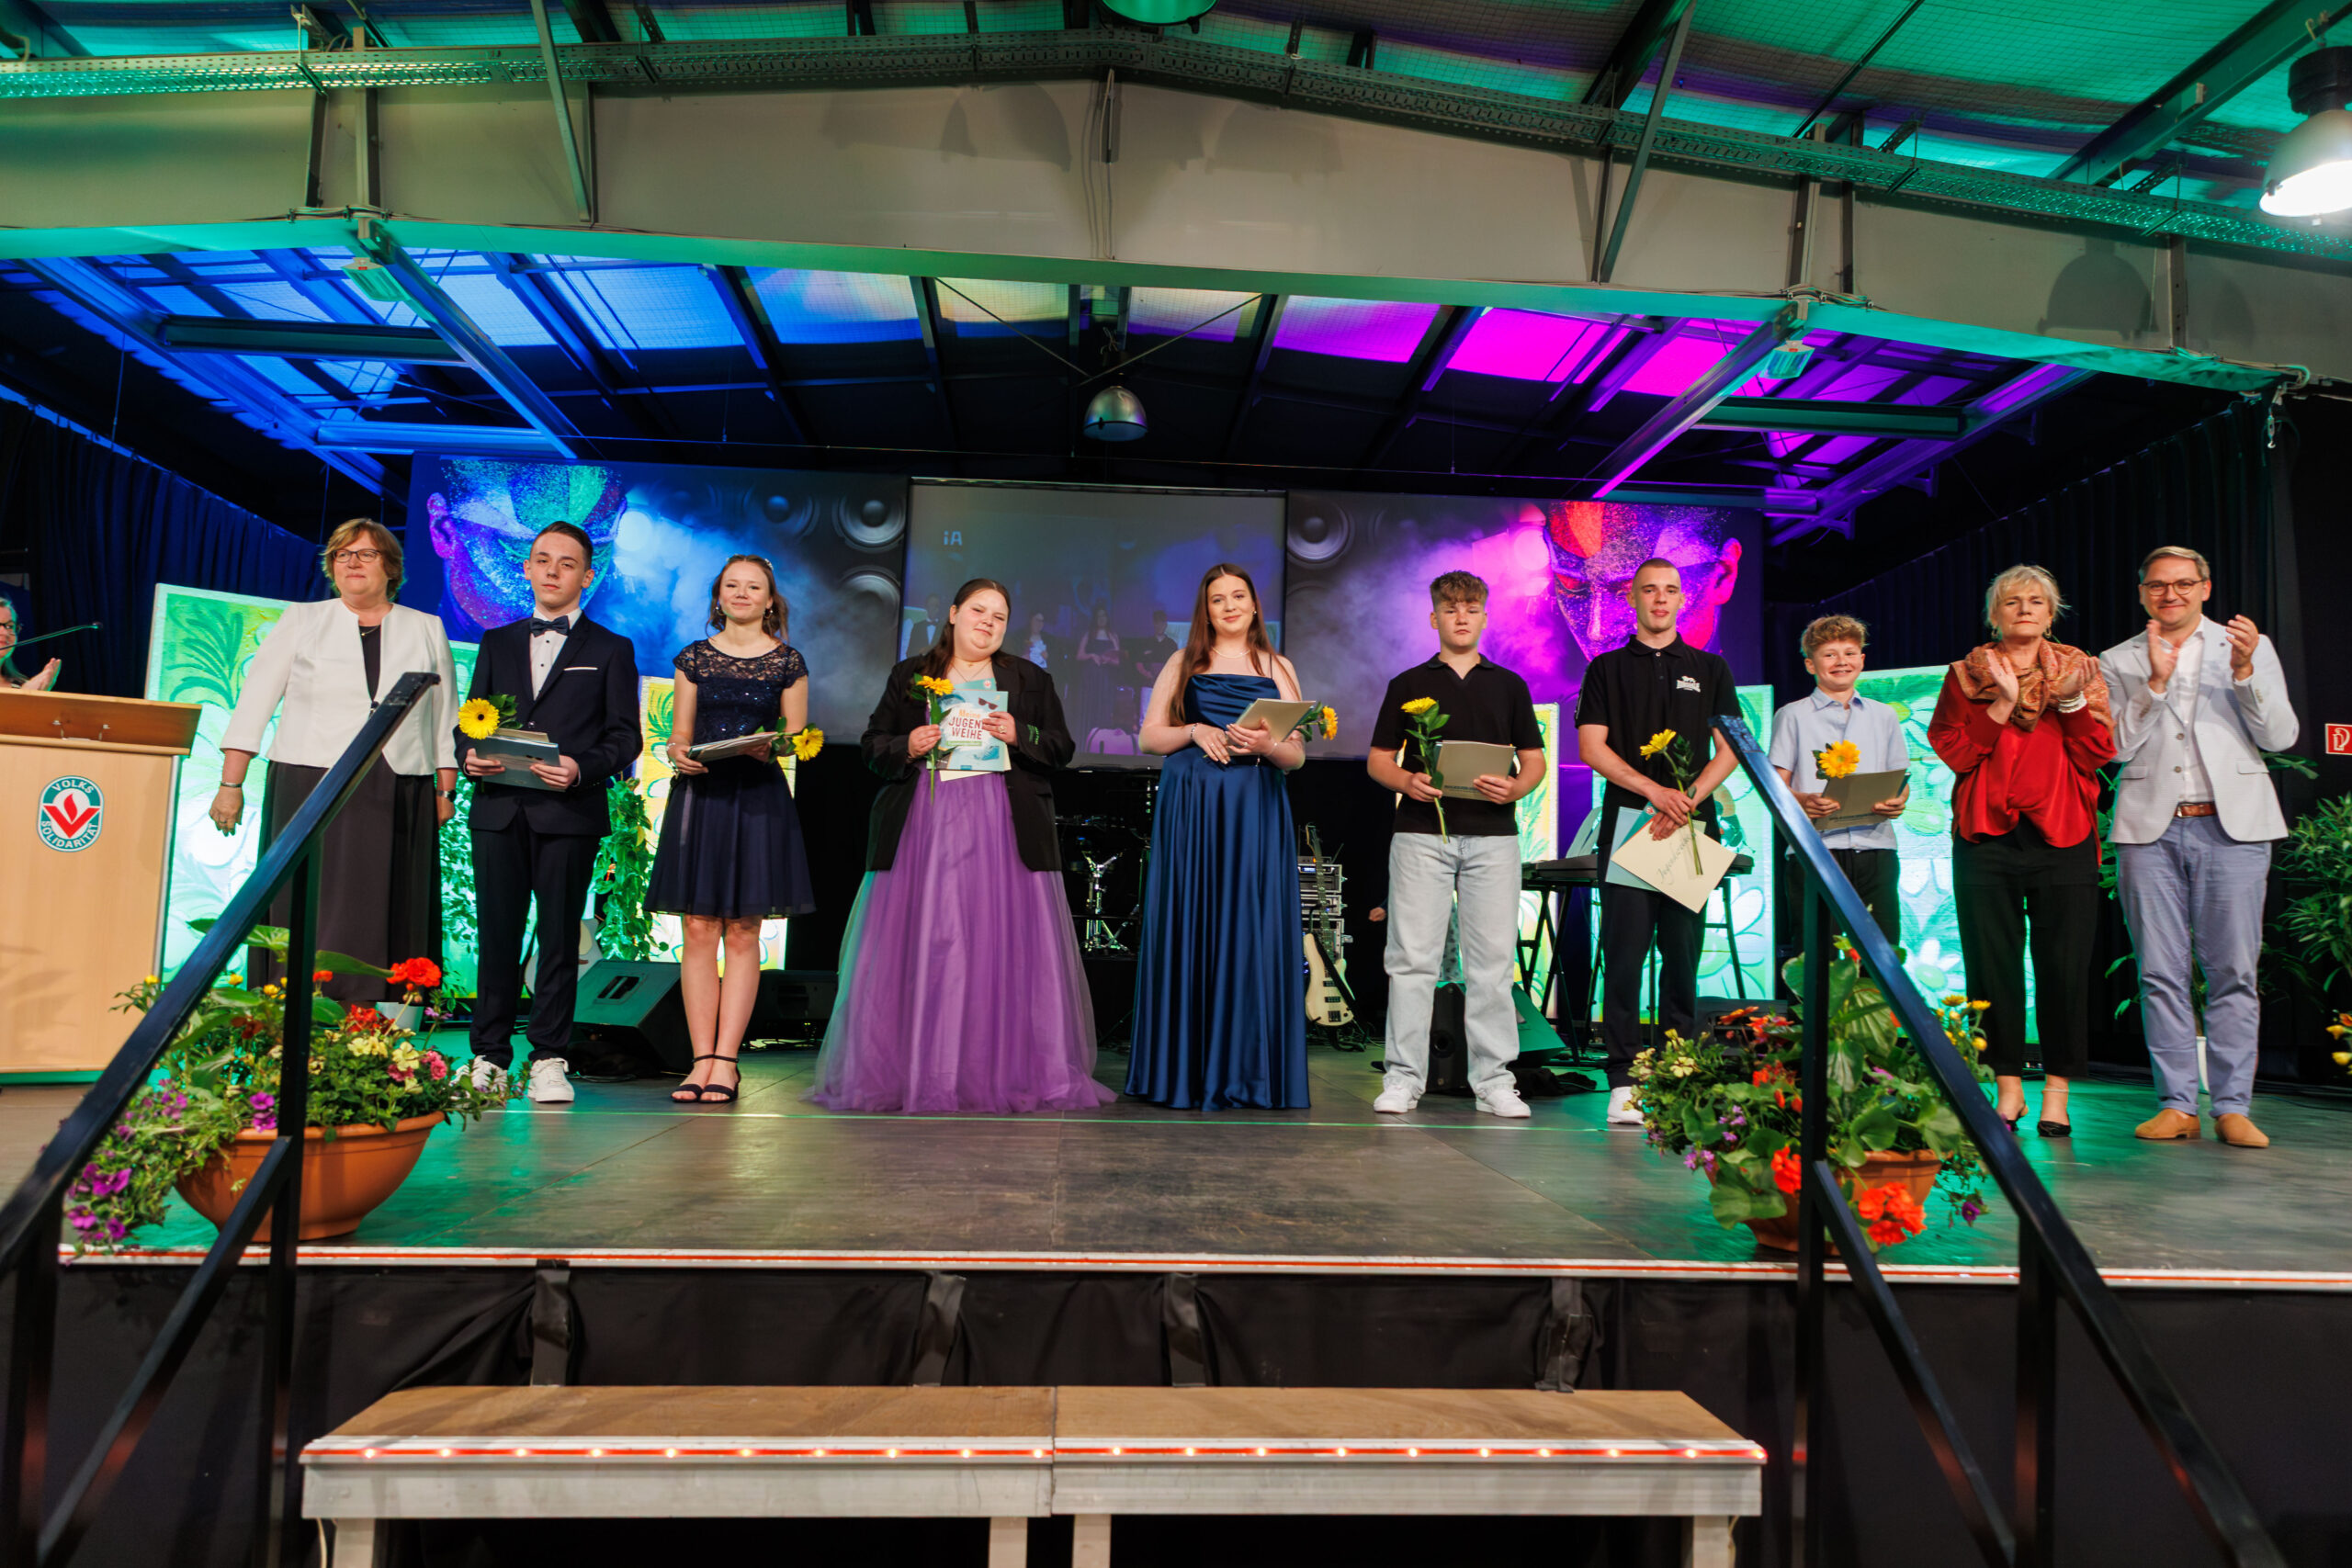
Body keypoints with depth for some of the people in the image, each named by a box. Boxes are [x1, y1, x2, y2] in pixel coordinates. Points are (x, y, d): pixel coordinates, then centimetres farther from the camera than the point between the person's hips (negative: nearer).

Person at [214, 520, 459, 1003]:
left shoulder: (427, 631, 13)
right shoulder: (301, 621, 11)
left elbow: (445, 719, 13)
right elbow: (254, 702, 8)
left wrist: (446, 790, 6)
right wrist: (230, 784, 1)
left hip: (396, 799, 1)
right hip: (310, 787, 0)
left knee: (384, 921, -2)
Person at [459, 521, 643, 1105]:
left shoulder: (610, 650, 9)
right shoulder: (497, 642, 19)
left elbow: (625, 737, 2)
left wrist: (582, 769, -16)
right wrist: (469, 754, -5)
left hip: (569, 814, -3)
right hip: (498, 810, 3)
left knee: (559, 937, 0)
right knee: (496, 935, 4)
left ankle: (549, 1060, 7)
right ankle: (489, 1057, 13)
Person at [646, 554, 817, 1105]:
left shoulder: (788, 662, 8)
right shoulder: (694, 658, 12)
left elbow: (797, 741, 7)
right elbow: (678, 735, 12)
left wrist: (769, 748, -13)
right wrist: (678, 754, -10)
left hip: (759, 800, -1)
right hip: (699, 796, 2)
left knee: (742, 932, -2)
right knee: (699, 930, -2)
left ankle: (725, 1060, 1)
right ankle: (702, 1059, 2)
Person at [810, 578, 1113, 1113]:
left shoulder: (1030, 679, 16)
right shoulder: (909, 675, 16)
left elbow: (1061, 749, 10)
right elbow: (874, 744, 15)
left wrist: (1019, 735, -7)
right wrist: (906, 747, -5)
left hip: (1001, 828, 0)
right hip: (924, 823, 0)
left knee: (1002, 947, -5)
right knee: (920, 949, -3)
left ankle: (1011, 1075, 1)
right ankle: (911, 1073, 4)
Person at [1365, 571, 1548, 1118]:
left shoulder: (1509, 684, 15)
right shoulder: (1408, 684, 11)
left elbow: (1534, 760, 14)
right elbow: (1378, 760, 10)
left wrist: (1515, 787, -7)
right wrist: (1408, 780, -11)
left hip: (1492, 834, 1)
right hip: (1421, 832, -1)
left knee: (1492, 960, 1)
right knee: (1412, 956, -3)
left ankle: (1494, 1079, 9)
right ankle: (1403, 1077, 4)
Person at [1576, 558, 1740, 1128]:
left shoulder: (1709, 669, 14)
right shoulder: (1607, 669, 10)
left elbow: (1730, 749, 7)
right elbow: (1591, 747, 0)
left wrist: (1688, 801, -9)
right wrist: (1654, 790, -13)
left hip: (1692, 829, 1)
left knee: (1683, 955, 3)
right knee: (1624, 956, -4)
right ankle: (1623, 1081, -1)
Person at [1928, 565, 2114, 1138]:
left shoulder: (2079, 671, 13)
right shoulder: (1966, 675, 10)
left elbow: (2099, 755, 4)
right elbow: (1952, 753, -1)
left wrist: (2071, 702, -9)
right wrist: (2000, 705, -10)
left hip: (2062, 837, 0)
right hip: (1986, 838, 0)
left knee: (2064, 964, -2)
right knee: (1992, 963, 0)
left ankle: (2056, 1090, 9)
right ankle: (2008, 1085, 12)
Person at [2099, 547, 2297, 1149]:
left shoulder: (2252, 647, 12)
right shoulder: (2118, 661, 11)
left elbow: (2280, 737, 3)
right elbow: (2116, 746, 1)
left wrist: (2244, 670, -11)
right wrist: (2155, 681, -10)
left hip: (2232, 826, 0)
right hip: (2150, 828, 0)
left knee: (2233, 972, -1)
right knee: (2161, 974, 1)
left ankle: (2233, 1107, 6)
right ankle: (2177, 1103, 8)